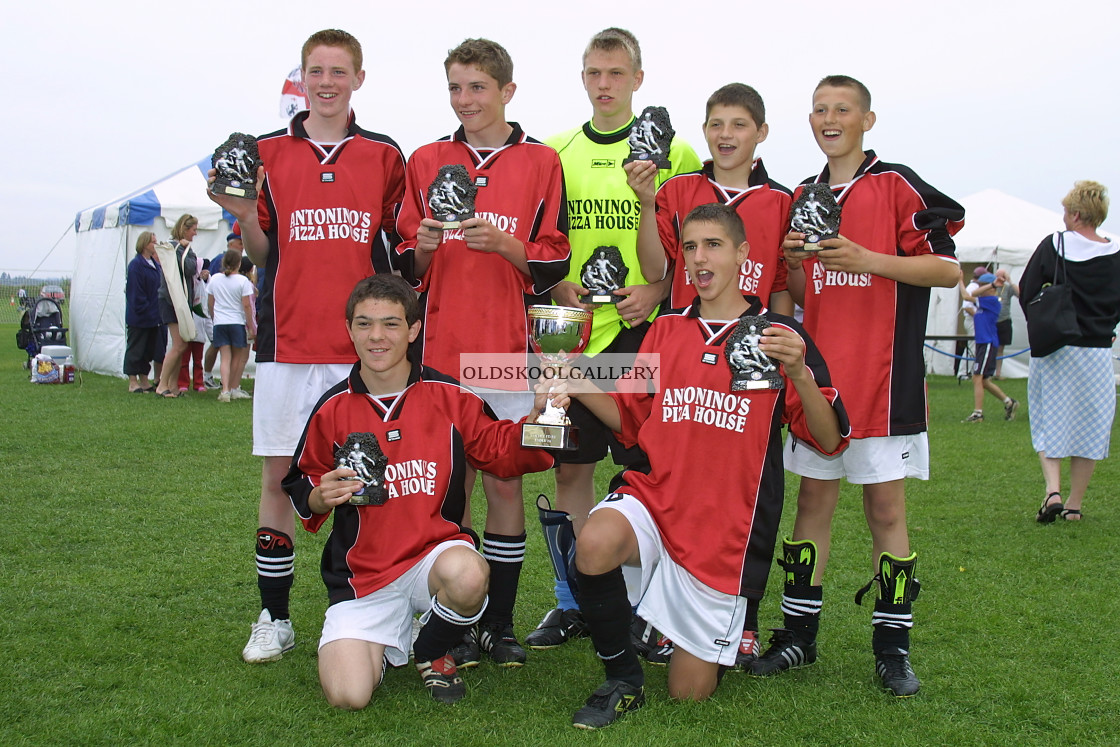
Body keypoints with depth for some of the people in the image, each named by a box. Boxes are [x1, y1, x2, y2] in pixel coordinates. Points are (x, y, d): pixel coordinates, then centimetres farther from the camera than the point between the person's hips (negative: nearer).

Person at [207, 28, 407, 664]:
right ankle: (274, 618, 15)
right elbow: (261, 254, 8)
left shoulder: (385, 157, 9)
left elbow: (401, 249, 11)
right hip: (289, 341, 1)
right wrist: (242, 214, -9)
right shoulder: (268, 153, 9)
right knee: (280, 475, 3)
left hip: (363, 343, 0)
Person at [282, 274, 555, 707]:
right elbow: (301, 489, 10)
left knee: (466, 574, -38)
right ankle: (386, 640, 21)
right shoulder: (333, 408, 1)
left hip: (436, 550, 0)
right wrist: (321, 497, -13)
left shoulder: (450, 396, 0)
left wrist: (536, 416, -11)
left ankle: (432, 653, -1)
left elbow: (500, 451, 7)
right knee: (348, 696, -18)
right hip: (362, 571, 1)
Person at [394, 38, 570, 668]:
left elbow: (554, 264, 2)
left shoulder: (541, 162, 6)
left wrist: (504, 244, -14)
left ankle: (501, 625, 13)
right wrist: (424, 248, -9)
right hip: (443, 349, 2)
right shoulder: (426, 162, 12)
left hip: (511, 351, -1)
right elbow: (406, 264, 13)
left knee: (505, 482, 3)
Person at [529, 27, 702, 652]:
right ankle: (572, 604, 19)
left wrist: (658, 289, -13)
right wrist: (558, 285, -3)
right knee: (572, 467, 7)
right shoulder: (555, 153, 11)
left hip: (643, 333, -3)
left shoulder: (672, 152, 3)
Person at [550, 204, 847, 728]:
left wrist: (799, 373, -24)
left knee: (690, 693, 2)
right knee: (595, 543, -34)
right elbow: (632, 422, 15)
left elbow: (829, 441, -6)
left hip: (725, 531, -2)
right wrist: (579, 387, -4)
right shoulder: (666, 330, 10)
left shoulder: (778, 337, -1)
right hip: (654, 500, 2)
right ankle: (622, 680, -9)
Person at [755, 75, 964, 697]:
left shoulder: (896, 185, -3)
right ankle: (799, 634, 16)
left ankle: (893, 645, 11)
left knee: (886, 507, 1)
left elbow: (949, 269, -7)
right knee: (814, 500, 8)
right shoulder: (804, 198, 15)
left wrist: (865, 259, -18)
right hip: (818, 371, 5)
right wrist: (793, 260, -4)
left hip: (884, 374, -5)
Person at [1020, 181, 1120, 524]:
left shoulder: (1053, 246, -8)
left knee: (1048, 422, 10)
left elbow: (1026, 293, -6)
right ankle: (1074, 504, 14)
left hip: (1053, 351, -2)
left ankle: (1053, 490, -9)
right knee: (1089, 427, 10)